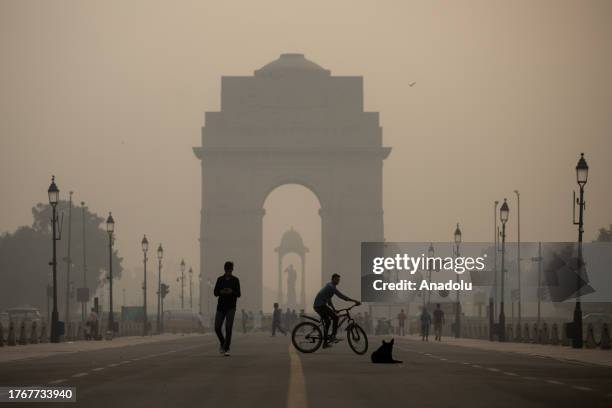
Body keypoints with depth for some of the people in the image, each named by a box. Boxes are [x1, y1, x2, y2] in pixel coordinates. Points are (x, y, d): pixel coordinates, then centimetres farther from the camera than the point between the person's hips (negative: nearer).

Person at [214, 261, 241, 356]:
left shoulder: (235, 280, 3)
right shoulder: (220, 279, 7)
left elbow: (238, 294, 1)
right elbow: (215, 292, 5)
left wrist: (231, 291, -19)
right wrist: (221, 292, -16)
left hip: (231, 307, -2)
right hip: (221, 306, 2)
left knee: (228, 328, -12)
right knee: (217, 328, -1)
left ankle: (226, 349, -7)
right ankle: (222, 343, 26)